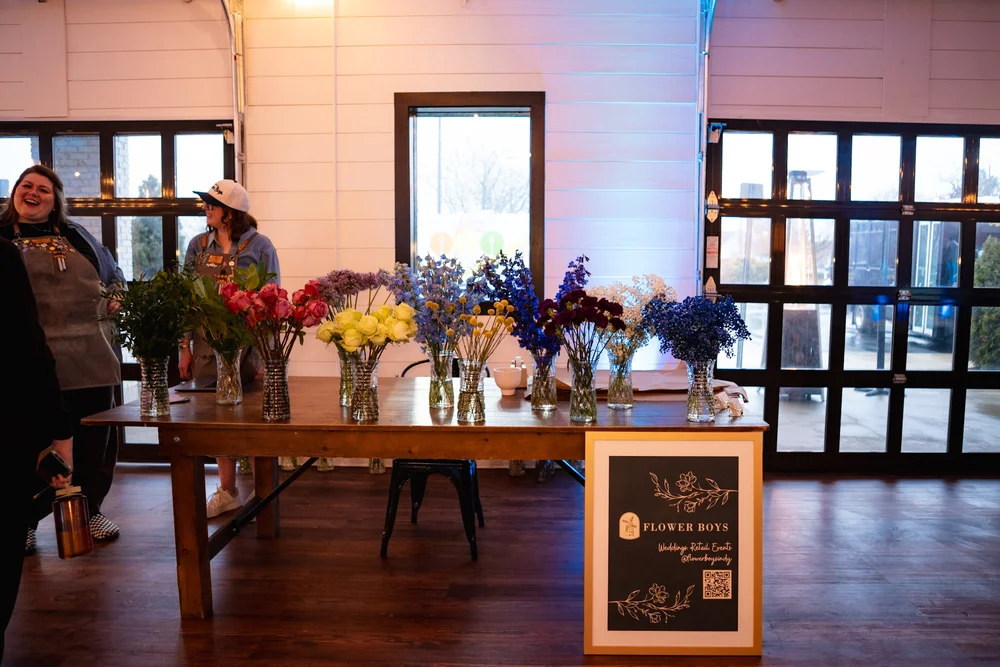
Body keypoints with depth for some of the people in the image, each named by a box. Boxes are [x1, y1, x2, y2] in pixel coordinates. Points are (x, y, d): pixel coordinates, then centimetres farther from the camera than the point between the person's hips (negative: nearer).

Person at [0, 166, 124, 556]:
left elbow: (114, 276, 25)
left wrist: (110, 304, 9)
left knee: (95, 439, 8)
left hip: (90, 359, 3)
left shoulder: (78, 237, 15)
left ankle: (91, 510, 24)